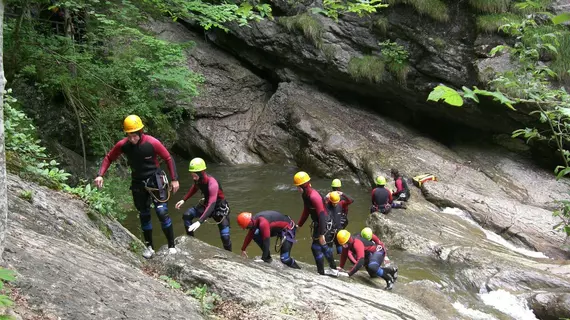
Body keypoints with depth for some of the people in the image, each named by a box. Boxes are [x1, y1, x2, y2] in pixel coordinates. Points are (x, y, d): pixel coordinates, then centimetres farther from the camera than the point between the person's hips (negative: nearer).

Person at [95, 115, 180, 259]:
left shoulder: (152, 143, -21)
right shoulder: (122, 145, -14)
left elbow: (168, 159, -9)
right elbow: (109, 158, 1)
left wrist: (174, 179, -9)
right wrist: (100, 175, -12)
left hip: (155, 180, -3)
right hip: (138, 183, 3)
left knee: (162, 212, -11)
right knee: (144, 215, 11)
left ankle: (171, 245, 0)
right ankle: (149, 246, 24)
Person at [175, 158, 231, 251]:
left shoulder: (212, 183, -36)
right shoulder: (198, 179, -15)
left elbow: (211, 205, -43)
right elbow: (195, 188, 12)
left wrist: (199, 222, -51)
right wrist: (184, 200, 6)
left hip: (220, 207, -6)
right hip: (206, 203, 7)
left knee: (225, 236, -10)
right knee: (187, 215, -11)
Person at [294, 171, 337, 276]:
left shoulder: (314, 196, -28)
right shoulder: (305, 195, 2)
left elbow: (321, 215, -29)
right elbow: (306, 212, 13)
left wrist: (321, 234, -28)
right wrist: (298, 225, 13)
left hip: (324, 225, -10)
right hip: (318, 224, 10)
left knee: (316, 247, -4)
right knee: (323, 246, 20)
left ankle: (321, 272, 8)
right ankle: (333, 270, 34)